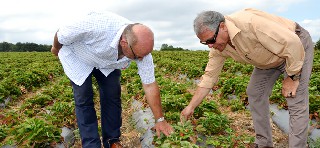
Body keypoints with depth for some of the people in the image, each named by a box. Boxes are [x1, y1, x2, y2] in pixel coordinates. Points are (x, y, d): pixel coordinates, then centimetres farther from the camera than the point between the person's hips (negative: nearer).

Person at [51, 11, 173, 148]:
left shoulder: (141, 46, -29)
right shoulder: (96, 26, -45)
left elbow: (150, 85, -20)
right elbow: (61, 36, -23)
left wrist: (160, 120, -15)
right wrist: (56, 48, 0)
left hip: (108, 62, 3)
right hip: (78, 57, -3)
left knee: (112, 97, -4)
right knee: (83, 100, -9)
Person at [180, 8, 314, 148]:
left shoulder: (249, 22, -39)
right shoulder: (217, 47, -14)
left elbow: (293, 43, -33)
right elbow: (209, 76, -8)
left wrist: (292, 77, -23)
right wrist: (191, 107, -8)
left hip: (297, 47, -7)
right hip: (269, 58, 7)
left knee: (296, 101, -14)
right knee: (254, 93, 4)